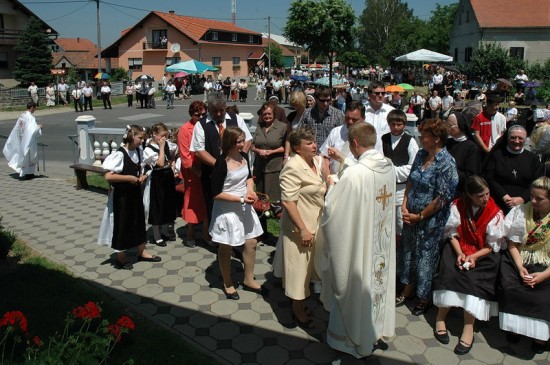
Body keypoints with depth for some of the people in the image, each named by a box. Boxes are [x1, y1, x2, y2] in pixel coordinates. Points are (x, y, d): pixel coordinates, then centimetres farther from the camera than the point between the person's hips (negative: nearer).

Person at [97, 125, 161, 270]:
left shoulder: (139, 151, 1)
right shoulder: (120, 154, -21)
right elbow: (108, 176, -26)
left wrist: (143, 176, -3)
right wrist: (128, 178, -23)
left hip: (135, 193, 7)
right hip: (122, 195, -7)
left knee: (139, 221, 17)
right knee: (122, 224, 6)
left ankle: (142, 252, 33)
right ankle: (120, 258, 23)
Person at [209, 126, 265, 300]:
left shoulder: (244, 156, -2)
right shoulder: (221, 163, -22)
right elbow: (215, 193, -19)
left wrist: (250, 189, -6)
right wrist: (241, 199, -21)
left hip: (244, 207, 7)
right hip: (227, 210, -6)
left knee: (251, 243, 13)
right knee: (226, 248, 11)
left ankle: (248, 280, 34)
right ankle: (228, 284, 33)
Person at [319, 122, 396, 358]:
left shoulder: (353, 175, -29)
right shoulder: (389, 167, -5)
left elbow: (330, 209, -21)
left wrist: (331, 182, -4)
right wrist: (343, 161, 18)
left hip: (357, 245, -7)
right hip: (382, 243, 7)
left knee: (354, 288, 13)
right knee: (376, 280, 24)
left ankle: (354, 340, 33)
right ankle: (376, 329, 45)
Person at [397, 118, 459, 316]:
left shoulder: (447, 163, -19)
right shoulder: (420, 155, 2)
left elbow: (442, 198, -19)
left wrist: (420, 216, -13)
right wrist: (404, 206, -2)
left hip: (430, 221, -6)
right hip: (411, 217, 6)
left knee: (425, 257, 9)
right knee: (408, 251, 18)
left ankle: (424, 298, 32)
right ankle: (408, 290, 40)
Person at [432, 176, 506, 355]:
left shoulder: (495, 213, -9)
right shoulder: (458, 205, -4)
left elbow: (493, 245, -6)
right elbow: (452, 233, 0)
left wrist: (474, 256, -20)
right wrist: (459, 253, -16)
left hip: (483, 253, -1)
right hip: (458, 248, 1)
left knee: (474, 279, -28)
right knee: (449, 272, -26)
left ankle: (468, 327, -22)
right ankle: (441, 317, -12)